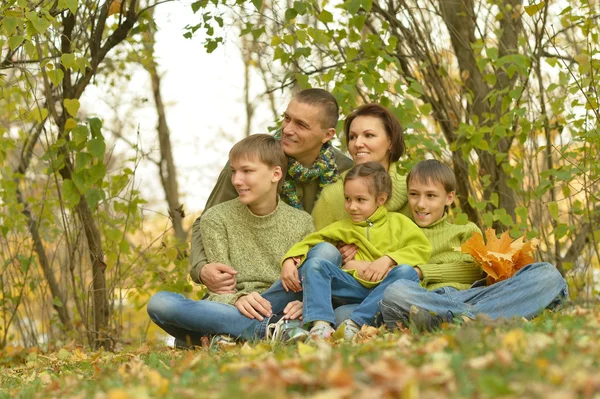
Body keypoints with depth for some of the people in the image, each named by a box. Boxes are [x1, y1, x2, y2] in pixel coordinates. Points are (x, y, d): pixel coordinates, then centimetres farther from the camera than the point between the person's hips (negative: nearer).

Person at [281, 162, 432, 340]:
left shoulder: (398, 222, 14)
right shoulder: (343, 228, 20)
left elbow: (422, 248, 0)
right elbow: (309, 242, 10)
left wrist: (388, 259, -12)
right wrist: (289, 261, -9)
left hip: (385, 288, -2)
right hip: (354, 285, 2)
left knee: (407, 272, -32)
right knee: (315, 263, -18)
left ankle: (357, 322, -37)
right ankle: (320, 323, -38)